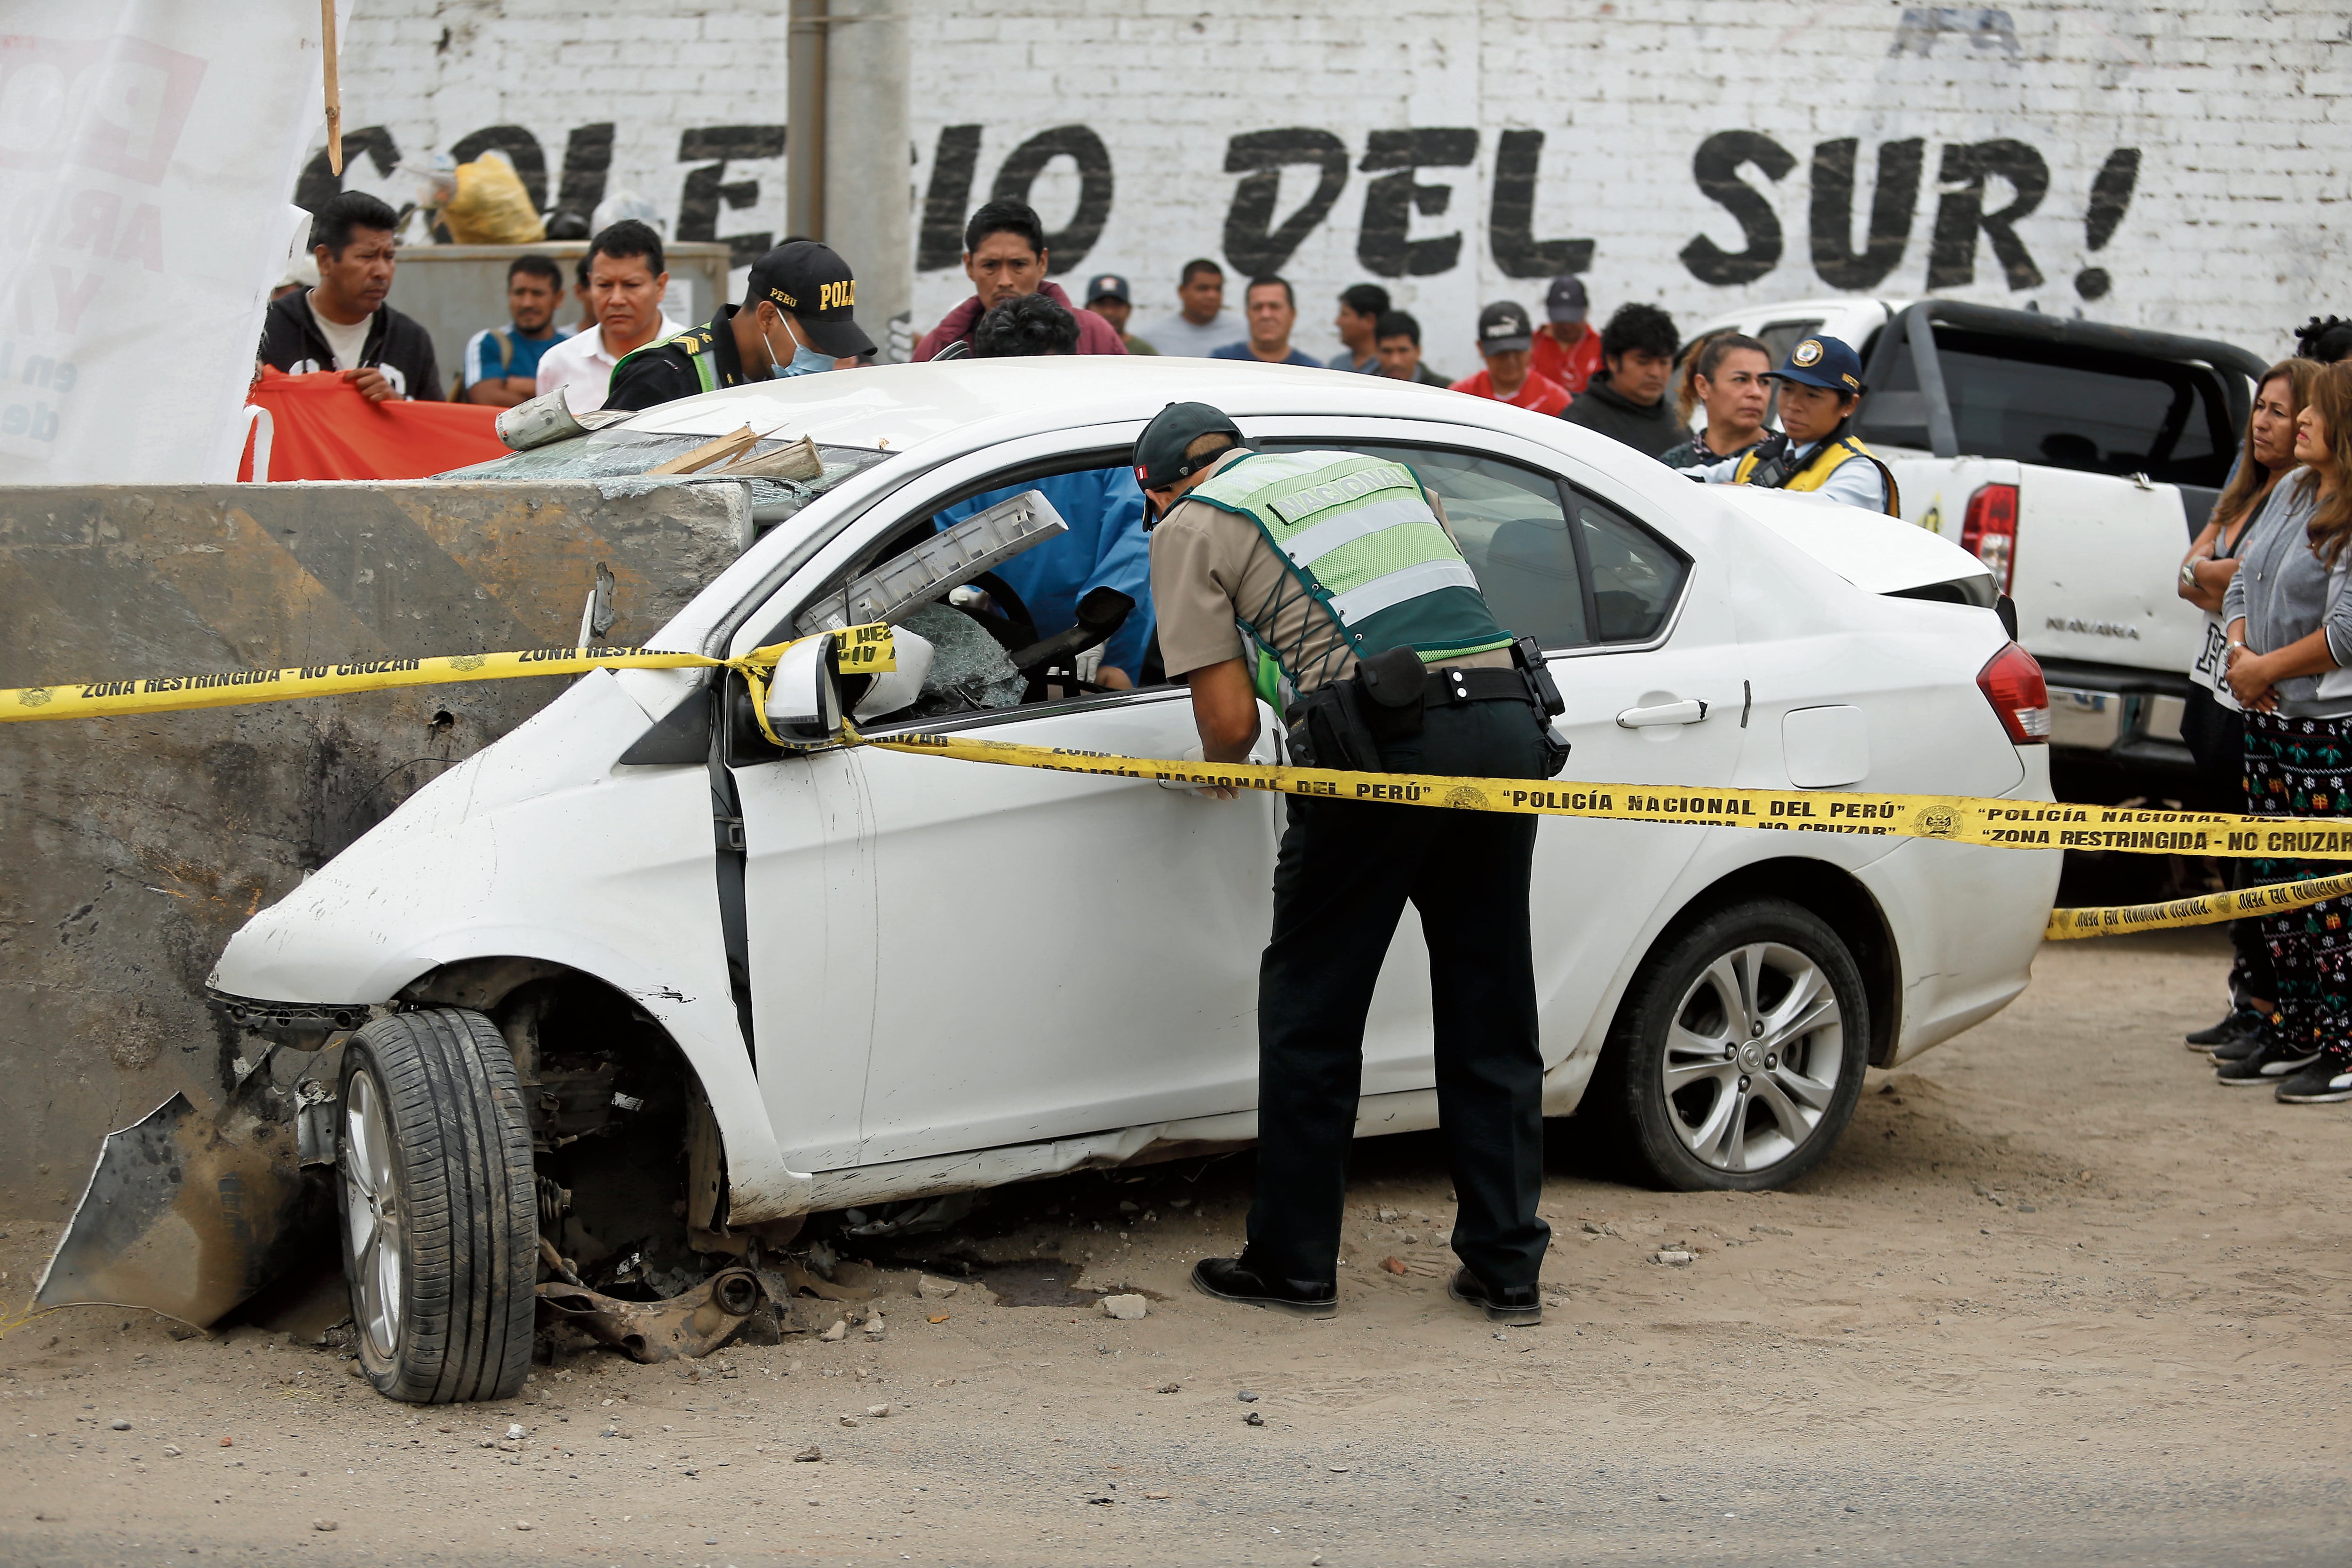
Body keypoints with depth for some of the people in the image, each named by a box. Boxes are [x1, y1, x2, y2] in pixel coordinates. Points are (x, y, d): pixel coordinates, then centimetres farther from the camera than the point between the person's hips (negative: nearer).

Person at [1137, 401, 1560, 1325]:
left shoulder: (1191, 526, 10)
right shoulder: (1378, 471, 28)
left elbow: (1230, 721, 3)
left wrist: (1221, 771, 23)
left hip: (1386, 745, -6)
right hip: (1509, 722, 6)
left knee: (1310, 1012, 9)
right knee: (1491, 1014, 14)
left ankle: (1294, 1266, 17)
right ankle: (1507, 1271, 18)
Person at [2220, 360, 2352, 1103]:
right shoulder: (2291, 492, 11)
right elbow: (2243, 582, 18)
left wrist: (2266, 670, -12)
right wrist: (2241, 652, 0)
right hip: (2269, 717, 9)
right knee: (2276, 881, 13)